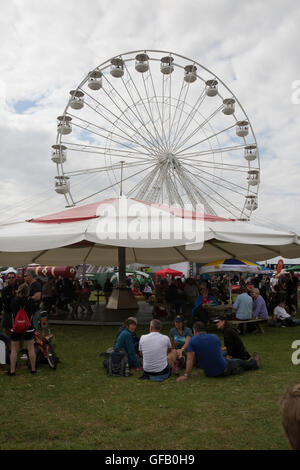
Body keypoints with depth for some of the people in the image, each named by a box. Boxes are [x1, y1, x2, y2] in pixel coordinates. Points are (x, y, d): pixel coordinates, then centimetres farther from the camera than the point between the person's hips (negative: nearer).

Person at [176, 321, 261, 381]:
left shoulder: (192, 341, -8)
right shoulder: (214, 337, 3)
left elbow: (190, 359, -16)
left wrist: (186, 375, -14)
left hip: (210, 374, 0)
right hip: (224, 370, 0)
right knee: (238, 362, 32)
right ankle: (254, 363, 60)